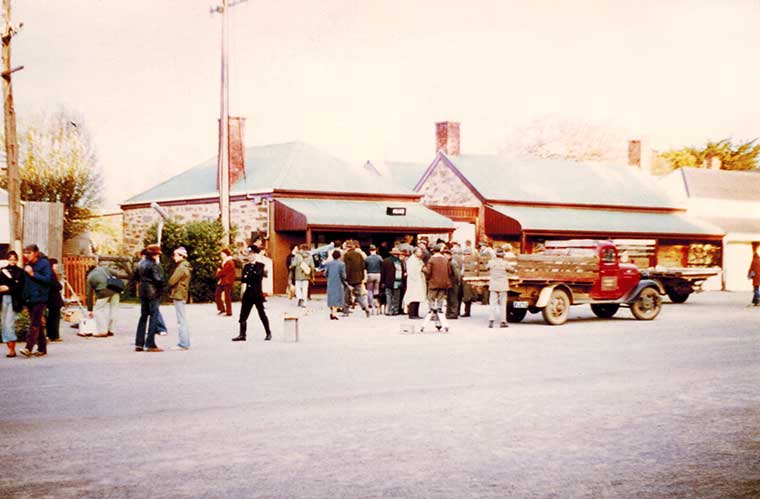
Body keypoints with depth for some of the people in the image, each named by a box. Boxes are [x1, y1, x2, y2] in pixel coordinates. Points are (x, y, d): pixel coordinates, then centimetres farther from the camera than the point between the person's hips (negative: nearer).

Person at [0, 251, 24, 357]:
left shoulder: (20, 272, 4)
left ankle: (12, 349, -12)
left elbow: (21, 287, -3)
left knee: (9, 324, -12)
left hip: (13, 299, -4)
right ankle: (10, 347, 9)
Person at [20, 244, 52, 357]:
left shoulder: (44, 263, -4)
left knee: (35, 323, -13)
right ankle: (42, 348, 16)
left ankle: (29, 348, -21)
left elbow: (48, 279, -12)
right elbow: (25, 281, 18)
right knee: (37, 324, 11)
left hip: (40, 298, -7)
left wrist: (33, 274, -16)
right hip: (29, 298, 7)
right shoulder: (27, 265, 15)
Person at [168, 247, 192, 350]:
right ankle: (185, 342, 18)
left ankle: (183, 344, -8)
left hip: (178, 295, -10)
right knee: (183, 320, 14)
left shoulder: (181, 268, -17)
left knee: (181, 320, -9)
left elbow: (172, 281, -18)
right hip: (182, 295, 10)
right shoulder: (185, 267, 15)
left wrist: (170, 288, 2)